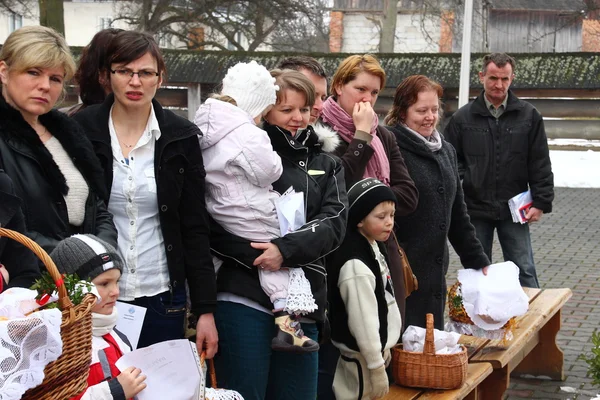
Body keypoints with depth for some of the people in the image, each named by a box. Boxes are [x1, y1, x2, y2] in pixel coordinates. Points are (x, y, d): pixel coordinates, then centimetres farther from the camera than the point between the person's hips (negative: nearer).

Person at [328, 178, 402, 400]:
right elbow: (363, 321, -25)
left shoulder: (375, 247, 5)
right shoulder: (356, 264, -25)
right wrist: (377, 367, -19)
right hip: (360, 360, -9)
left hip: (373, 351, 9)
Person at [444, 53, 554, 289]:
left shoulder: (529, 116, 2)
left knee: (524, 271, 1)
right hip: (475, 209, 1)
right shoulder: (463, 117, 2)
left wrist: (541, 203, -3)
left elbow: (540, 163, 2)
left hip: (514, 210, -1)